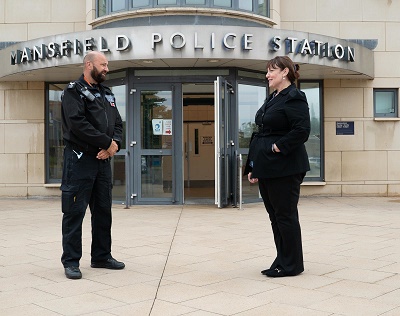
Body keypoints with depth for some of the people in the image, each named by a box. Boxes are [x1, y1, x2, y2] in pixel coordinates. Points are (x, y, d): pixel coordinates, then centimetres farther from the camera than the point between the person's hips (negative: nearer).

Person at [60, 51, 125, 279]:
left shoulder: (107, 94, 18)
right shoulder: (74, 91, -5)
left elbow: (118, 124, 13)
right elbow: (78, 124, -18)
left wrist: (115, 145, -8)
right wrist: (108, 143, -14)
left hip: (103, 160, 8)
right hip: (80, 158, -7)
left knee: (103, 210, 12)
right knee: (75, 211, -3)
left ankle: (102, 256, 24)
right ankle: (71, 261, 5)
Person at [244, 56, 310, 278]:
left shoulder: (294, 98, -11)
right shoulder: (272, 99, 18)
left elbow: (302, 131, -21)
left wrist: (278, 147, -17)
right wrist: (254, 166, 16)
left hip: (284, 168, -10)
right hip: (267, 168, 10)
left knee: (285, 215, -1)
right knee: (274, 215, 13)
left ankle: (291, 265, 11)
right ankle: (282, 261, 24)